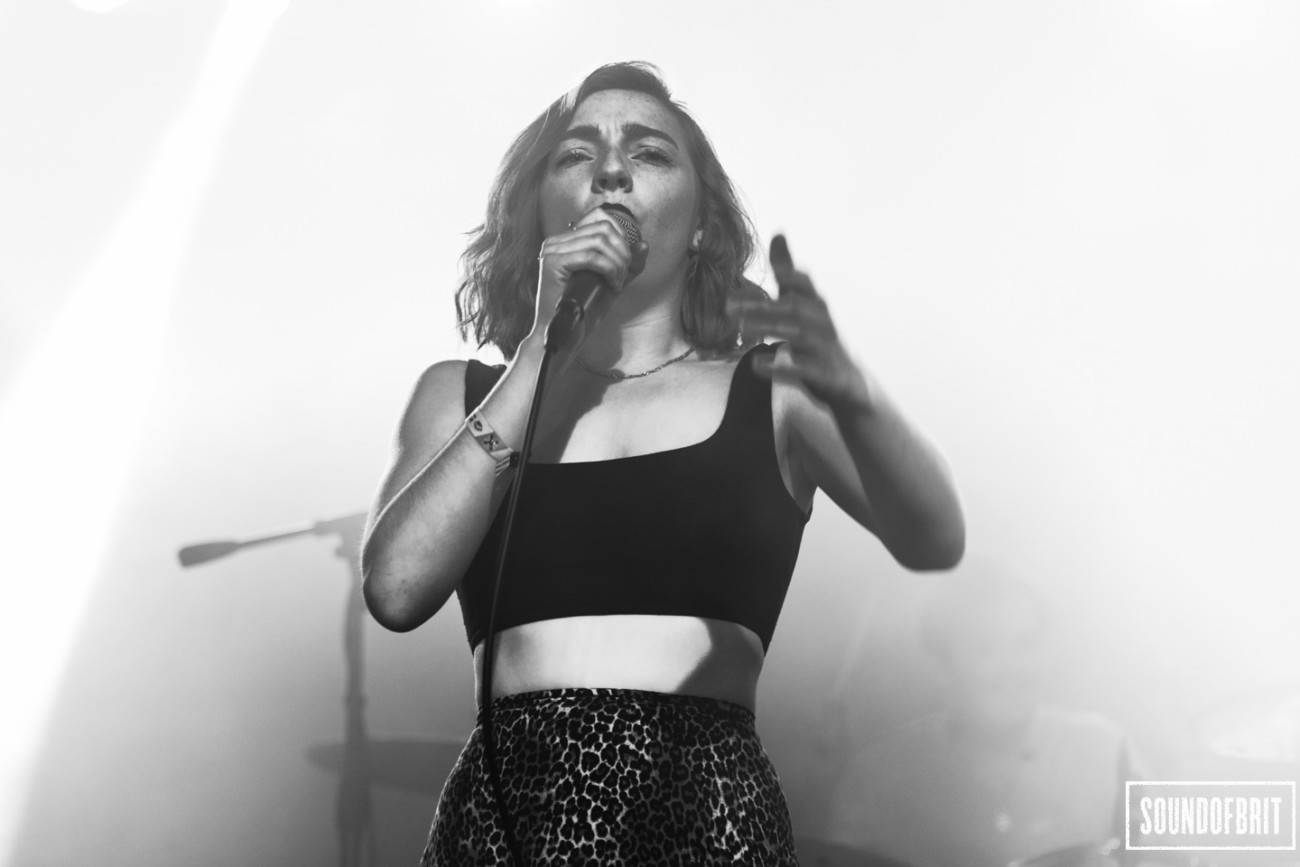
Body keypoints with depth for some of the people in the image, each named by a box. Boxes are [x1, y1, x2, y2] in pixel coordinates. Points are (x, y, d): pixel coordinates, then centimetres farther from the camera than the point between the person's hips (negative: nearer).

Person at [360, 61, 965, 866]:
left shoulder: (771, 392, 7)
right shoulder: (460, 394, 10)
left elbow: (936, 543, -8)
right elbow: (397, 588, -7)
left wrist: (848, 393, -28)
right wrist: (545, 348, -7)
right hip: (508, 802, 1)